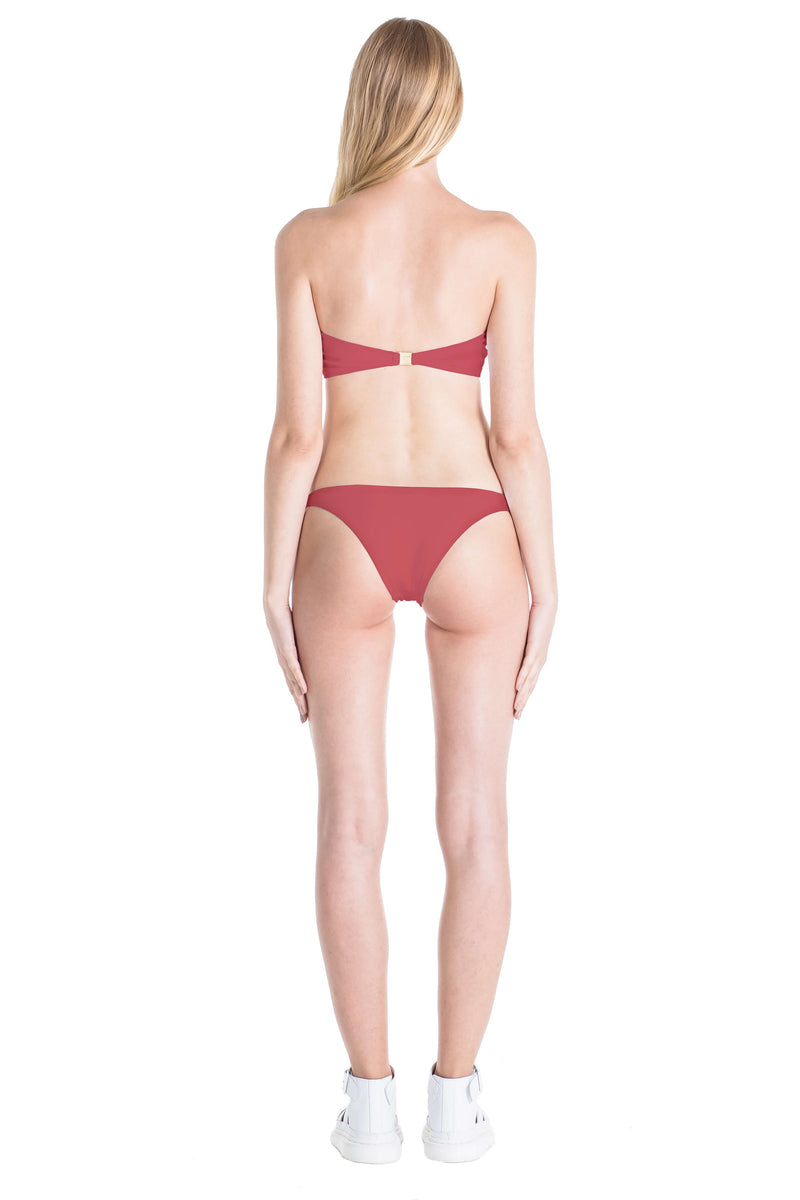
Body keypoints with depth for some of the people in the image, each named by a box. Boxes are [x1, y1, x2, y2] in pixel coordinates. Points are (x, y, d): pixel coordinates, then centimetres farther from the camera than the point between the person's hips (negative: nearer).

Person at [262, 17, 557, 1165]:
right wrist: (544, 580, 3)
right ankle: (457, 1099, 14)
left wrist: (277, 579, 2)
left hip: (345, 536, 0)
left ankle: (370, 1100, 14)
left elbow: (297, 429, -5)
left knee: (352, 824, 8)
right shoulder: (500, 240, -3)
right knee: (475, 825, 8)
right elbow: (516, 432, -5)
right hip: (470, 533, 0)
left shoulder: (308, 239, -3)